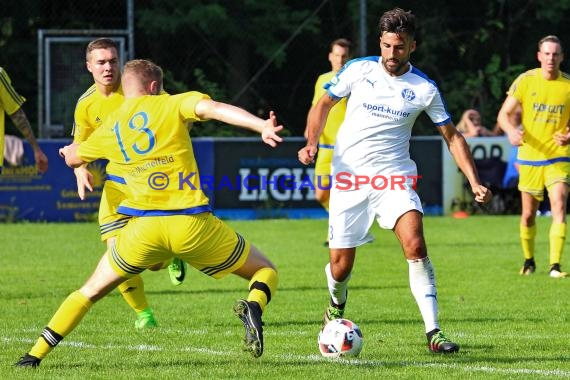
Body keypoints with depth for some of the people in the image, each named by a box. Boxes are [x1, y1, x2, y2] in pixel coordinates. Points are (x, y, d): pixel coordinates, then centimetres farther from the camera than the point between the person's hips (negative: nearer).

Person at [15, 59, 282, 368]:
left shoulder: (109, 129, 14)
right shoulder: (172, 105, 4)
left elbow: (71, 158, 32)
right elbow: (214, 108, -15)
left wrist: (69, 150, 56)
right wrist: (263, 126, -25)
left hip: (143, 227, 2)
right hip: (191, 223, -2)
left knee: (92, 290, 23)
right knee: (266, 272, 12)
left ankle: (36, 354, 14)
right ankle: (253, 307, -23)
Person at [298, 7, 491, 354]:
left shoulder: (424, 89, -3)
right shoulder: (359, 69, -2)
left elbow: (452, 136, 4)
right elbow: (324, 104, 10)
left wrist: (474, 181, -5)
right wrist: (312, 143, -6)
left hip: (394, 177, -1)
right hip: (348, 176, 1)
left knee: (415, 243, -24)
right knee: (341, 263, 1)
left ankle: (433, 332, -22)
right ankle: (337, 305, 38)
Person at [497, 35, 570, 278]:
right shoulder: (525, 81, -3)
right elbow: (504, 114, -1)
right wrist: (512, 131, -23)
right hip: (529, 157, 1)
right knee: (528, 214, 9)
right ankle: (529, 260, 31)